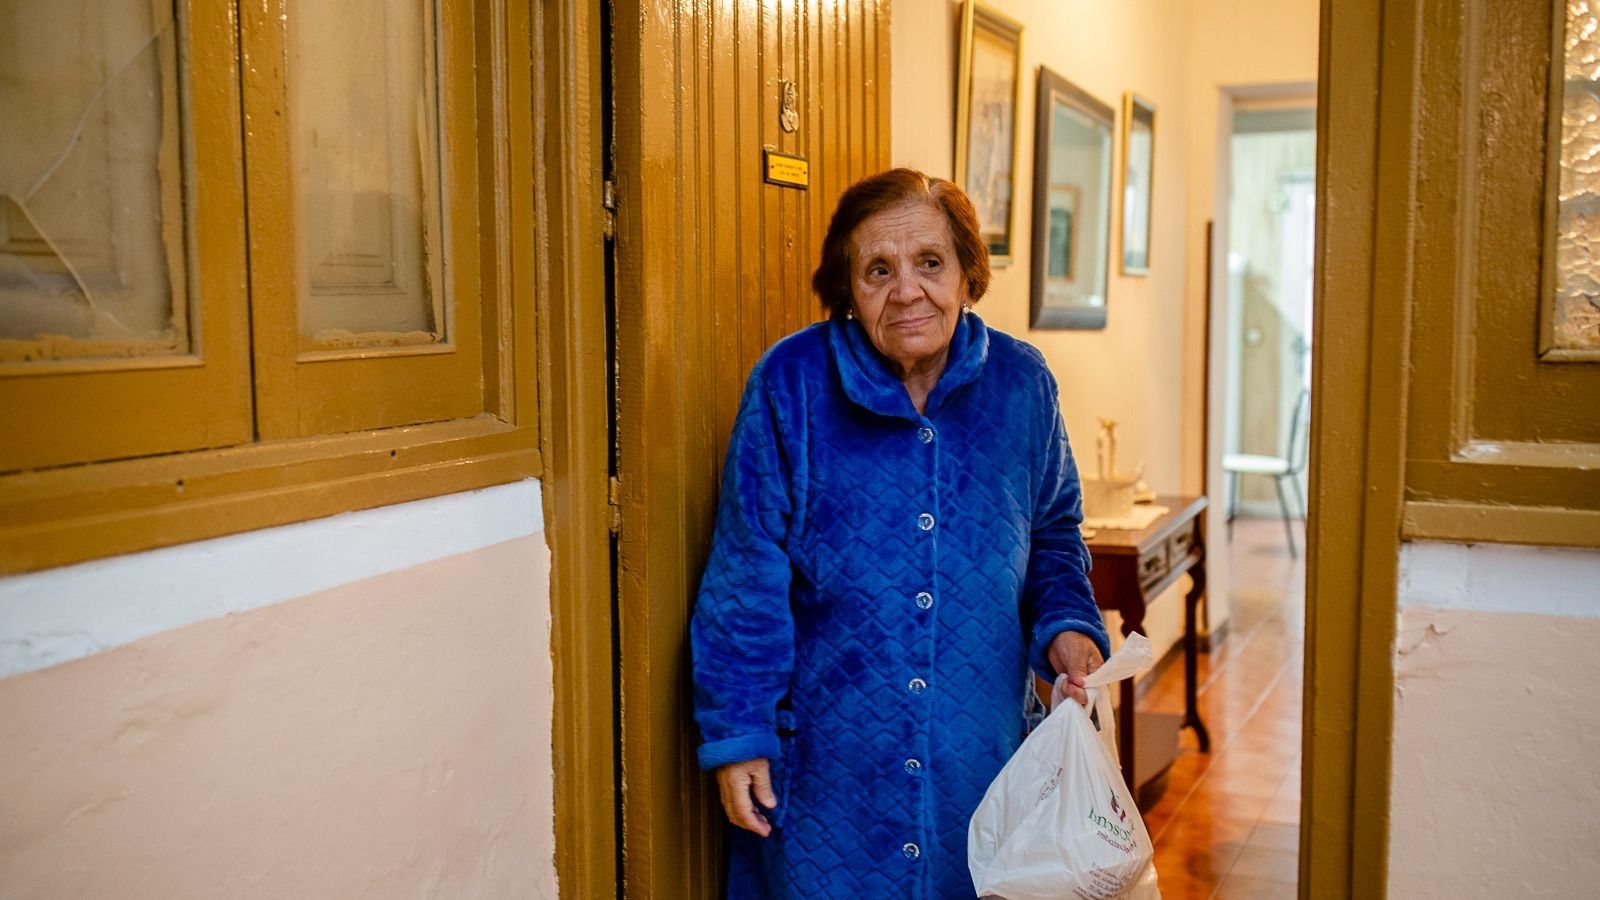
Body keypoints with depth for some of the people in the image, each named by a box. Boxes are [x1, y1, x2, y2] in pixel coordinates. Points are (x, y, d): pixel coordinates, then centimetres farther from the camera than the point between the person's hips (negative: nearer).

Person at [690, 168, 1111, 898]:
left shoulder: (1020, 384, -1)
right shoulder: (790, 383, -11)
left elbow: (1053, 534, 14)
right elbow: (746, 575, -8)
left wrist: (1066, 625, -4)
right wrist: (737, 735, -8)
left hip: (981, 756, 3)